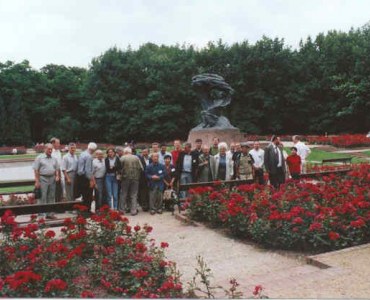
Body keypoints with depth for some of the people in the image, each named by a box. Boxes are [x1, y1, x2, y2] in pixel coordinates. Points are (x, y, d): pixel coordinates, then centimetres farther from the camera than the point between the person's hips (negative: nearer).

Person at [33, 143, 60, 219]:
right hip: (43, 179, -5)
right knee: (42, 198, -4)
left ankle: (50, 214, 18)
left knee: (51, 197, 10)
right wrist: (37, 181, -12)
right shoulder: (39, 158, -2)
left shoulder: (54, 159, 13)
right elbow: (36, 170, -6)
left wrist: (57, 176, 0)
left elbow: (57, 168, 18)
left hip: (52, 179, 5)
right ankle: (41, 215, 0)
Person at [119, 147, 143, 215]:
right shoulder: (136, 158, 3)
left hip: (126, 178, -1)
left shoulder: (122, 158, -4)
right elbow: (141, 168, 0)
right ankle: (134, 210, 5)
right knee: (134, 195, 7)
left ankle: (122, 209, 15)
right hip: (135, 178, 1)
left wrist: (120, 174, 7)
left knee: (124, 195, 11)